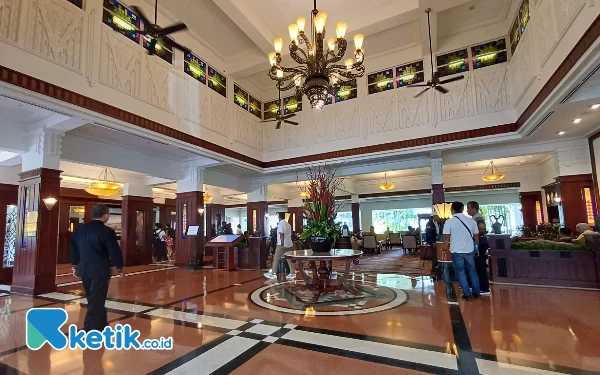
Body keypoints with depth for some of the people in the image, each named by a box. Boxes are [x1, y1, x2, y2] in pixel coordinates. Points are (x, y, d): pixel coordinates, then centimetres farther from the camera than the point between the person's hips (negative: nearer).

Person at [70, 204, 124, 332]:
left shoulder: (80, 229, 5)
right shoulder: (107, 231, -16)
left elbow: (73, 248, 14)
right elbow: (115, 251, -14)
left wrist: (75, 264, 28)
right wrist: (120, 267, 0)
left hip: (84, 269, 8)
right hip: (100, 271, -7)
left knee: (93, 300, 22)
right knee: (96, 301, 1)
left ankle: (101, 324, 37)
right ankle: (90, 332, 4)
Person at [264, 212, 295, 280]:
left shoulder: (280, 224, -11)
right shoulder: (288, 224, 14)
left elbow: (281, 235, -18)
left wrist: (282, 244, -16)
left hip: (282, 245, -8)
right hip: (289, 244, 8)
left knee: (276, 259, 2)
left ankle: (273, 273, 6)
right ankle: (292, 273, 9)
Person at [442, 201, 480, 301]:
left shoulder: (449, 222, -10)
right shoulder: (471, 221, -1)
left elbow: (446, 237, -9)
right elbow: (476, 236, 7)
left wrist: (445, 248, 8)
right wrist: (478, 247, 23)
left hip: (456, 251, -3)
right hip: (469, 250, 3)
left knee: (460, 272, 9)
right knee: (472, 271, 18)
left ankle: (467, 294, 12)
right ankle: (476, 292, 27)